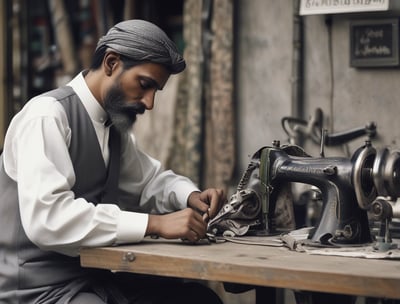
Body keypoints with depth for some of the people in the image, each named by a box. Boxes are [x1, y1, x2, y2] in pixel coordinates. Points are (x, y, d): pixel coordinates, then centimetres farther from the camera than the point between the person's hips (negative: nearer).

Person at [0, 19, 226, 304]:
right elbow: (47, 217, -28)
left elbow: (149, 179, 25)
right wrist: (155, 223, -27)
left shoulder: (114, 123, 9)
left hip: (94, 277, 9)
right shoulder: (47, 116, -16)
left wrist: (191, 196, 2)